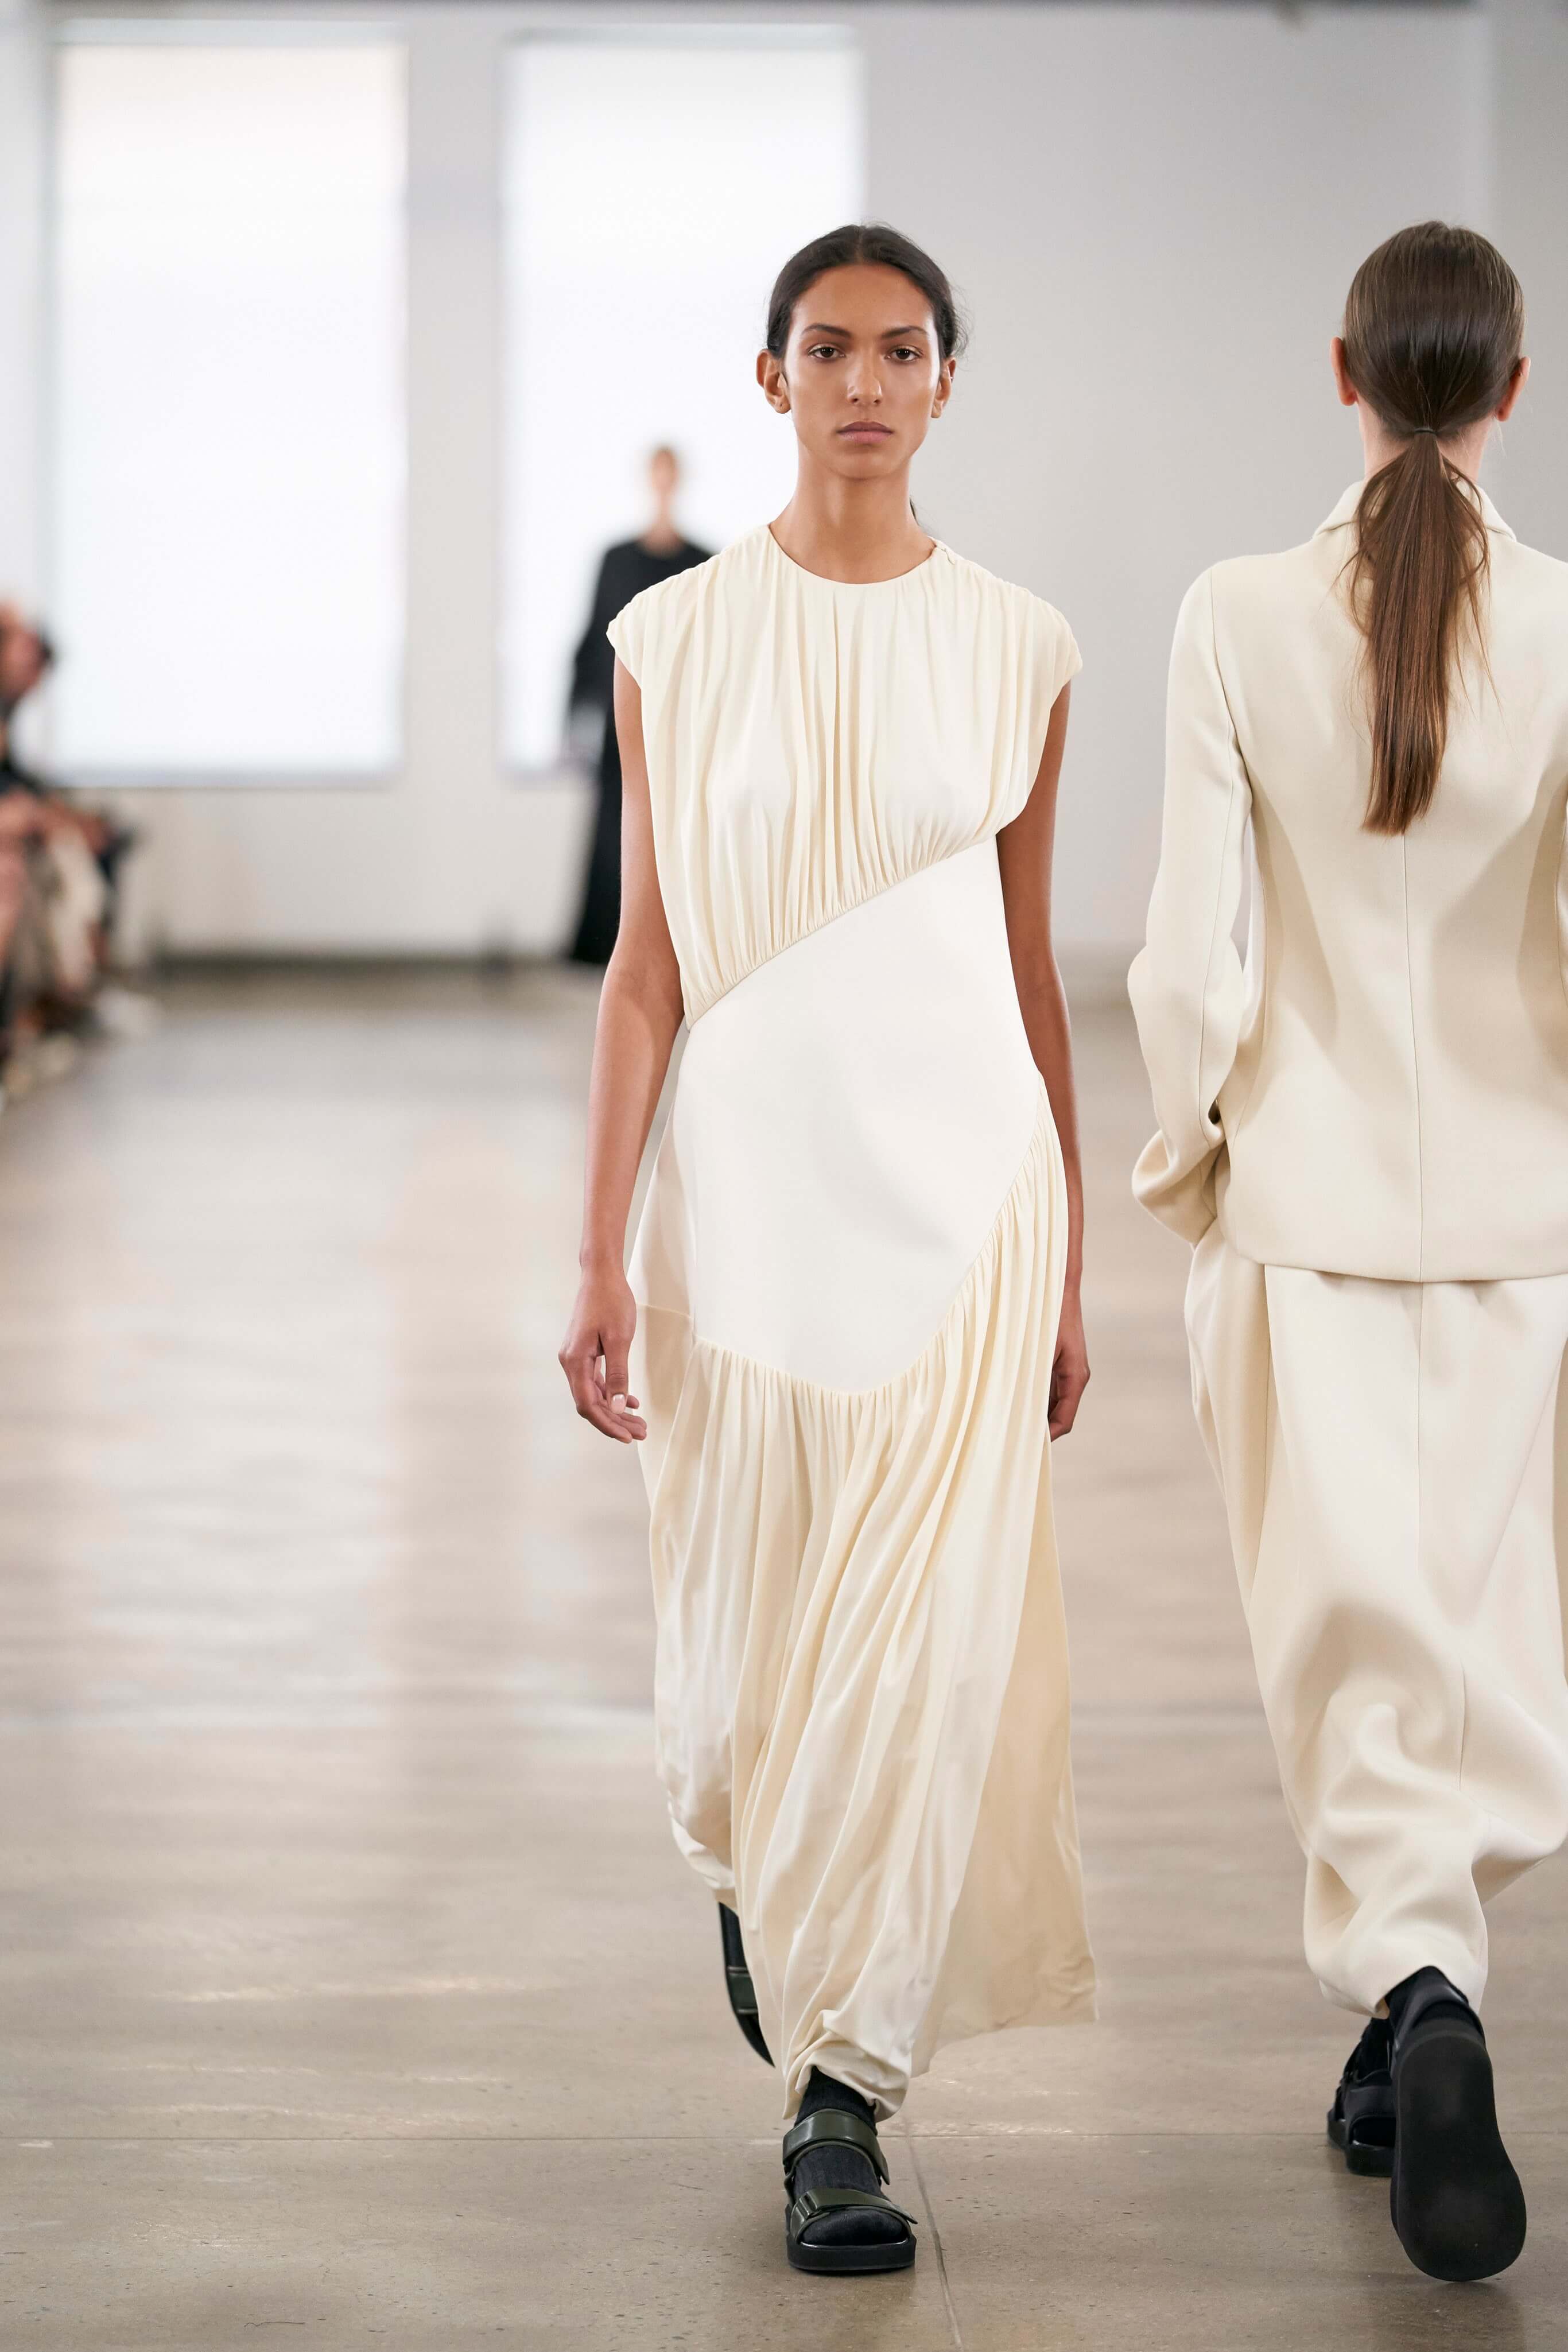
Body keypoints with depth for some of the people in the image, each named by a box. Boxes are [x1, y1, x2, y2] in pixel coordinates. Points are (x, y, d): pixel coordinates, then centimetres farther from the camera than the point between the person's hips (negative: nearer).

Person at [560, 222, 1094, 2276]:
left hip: (963, 1182, 0)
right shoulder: (677, 640, 2)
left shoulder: (1016, 647, 4)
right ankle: (749, 1864, 43)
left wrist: (1071, 1265, 10)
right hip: (752, 1180, 0)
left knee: (917, 1640, -6)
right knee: (742, 1633, 8)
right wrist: (603, 1257, -3)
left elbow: (1031, 967, 9)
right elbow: (646, 966, 2)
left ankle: (842, 2097, 3)